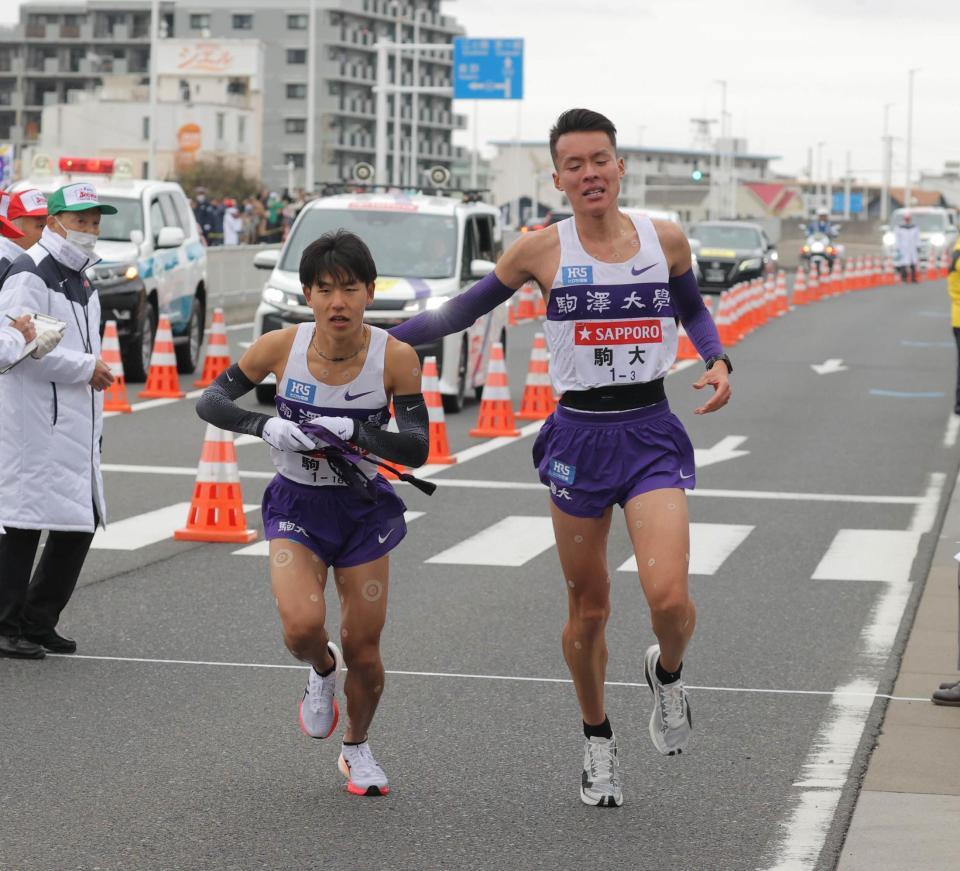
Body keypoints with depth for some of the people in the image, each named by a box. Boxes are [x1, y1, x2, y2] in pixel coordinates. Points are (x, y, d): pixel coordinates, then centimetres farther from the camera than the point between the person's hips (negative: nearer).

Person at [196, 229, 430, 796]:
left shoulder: (396, 357, -17)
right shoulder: (281, 347, -15)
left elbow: (417, 450, -17)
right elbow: (211, 402, -5)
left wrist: (351, 431, -32)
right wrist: (266, 427, -24)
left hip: (364, 510, 0)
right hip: (296, 508, 0)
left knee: (363, 650, 4)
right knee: (303, 627, -22)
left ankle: (357, 749, 33)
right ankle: (322, 670, 16)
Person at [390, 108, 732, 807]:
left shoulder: (665, 240, 1)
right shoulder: (542, 250, -3)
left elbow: (694, 309, 20)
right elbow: (463, 311, 7)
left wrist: (718, 362, 2)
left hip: (652, 438, 0)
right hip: (579, 436, 0)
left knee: (669, 598, -18)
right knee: (588, 608, 9)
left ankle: (667, 672, 18)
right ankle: (598, 742, 32)